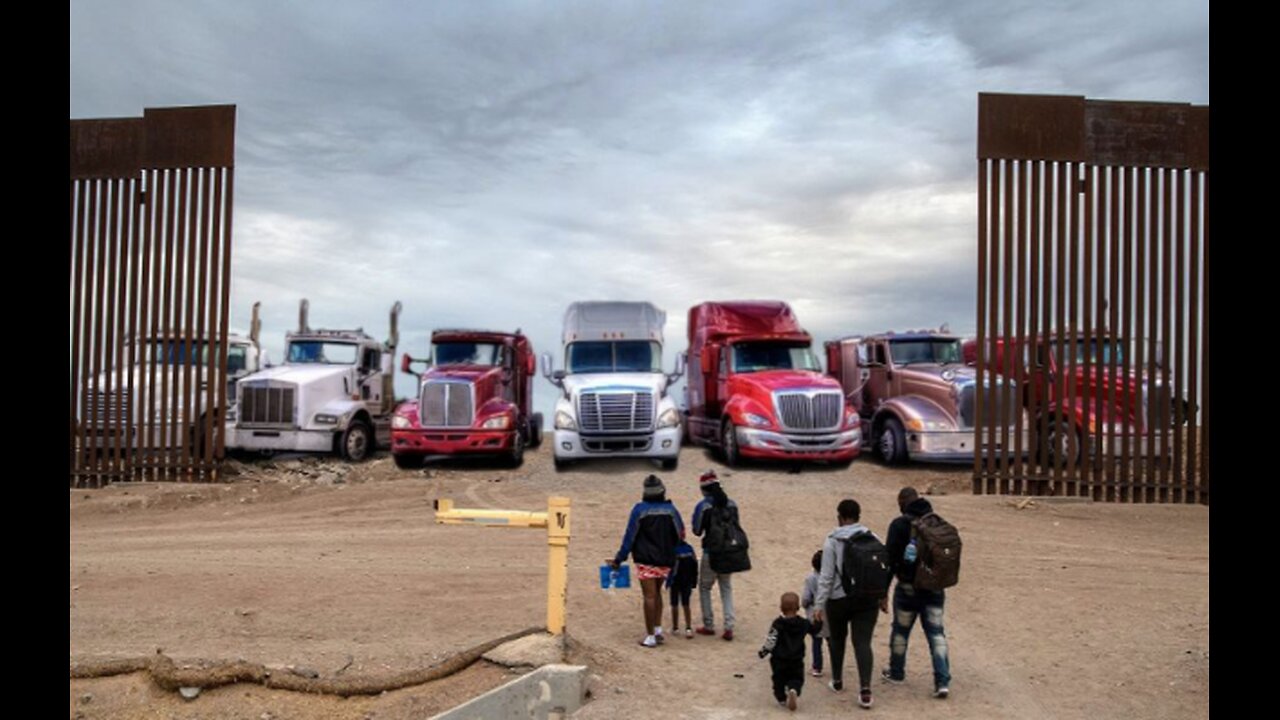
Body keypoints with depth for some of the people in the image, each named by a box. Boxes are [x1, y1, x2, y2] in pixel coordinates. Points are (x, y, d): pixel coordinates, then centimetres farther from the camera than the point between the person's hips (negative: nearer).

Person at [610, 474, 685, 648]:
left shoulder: (640, 509, -9)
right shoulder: (670, 509, 0)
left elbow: (630, 536, -8)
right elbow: (680, 534, 4)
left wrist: (619, 559, -3)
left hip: (646, 560, -4)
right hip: (665, 560, 4)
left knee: (649, 596, -2)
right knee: (656, 593, 20)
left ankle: (650, 636, 0)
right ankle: (658, 629, 15)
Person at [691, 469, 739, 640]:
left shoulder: (703, 506, -13)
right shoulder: (731, 504, 0)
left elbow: (697, 531, -6)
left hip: (711, 553, -4)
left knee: (704, 588, 14)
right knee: (727, 589, 14)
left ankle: (709, 626, 16)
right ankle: (729, 627, 6)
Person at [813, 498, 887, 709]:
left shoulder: (832, 541, -10)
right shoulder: (872, 538, -2)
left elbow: (826, 576, -11)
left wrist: (819, 604, -6)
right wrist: (883, 597, 16)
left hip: (839, 599, -1)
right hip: (867, 599, 2)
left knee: (837, 639, 18)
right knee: (863, 642, 1)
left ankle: (837, 682, 31)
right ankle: (865, 689, -12)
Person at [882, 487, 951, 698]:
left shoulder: (900, 524, -12)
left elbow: (890, 557, -14)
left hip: (909, 587, -4)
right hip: (935, 586, 4)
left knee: (900, 630, 14)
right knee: (936, 632, 7)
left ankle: (896, 672, 29)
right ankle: (943, 681, -2)